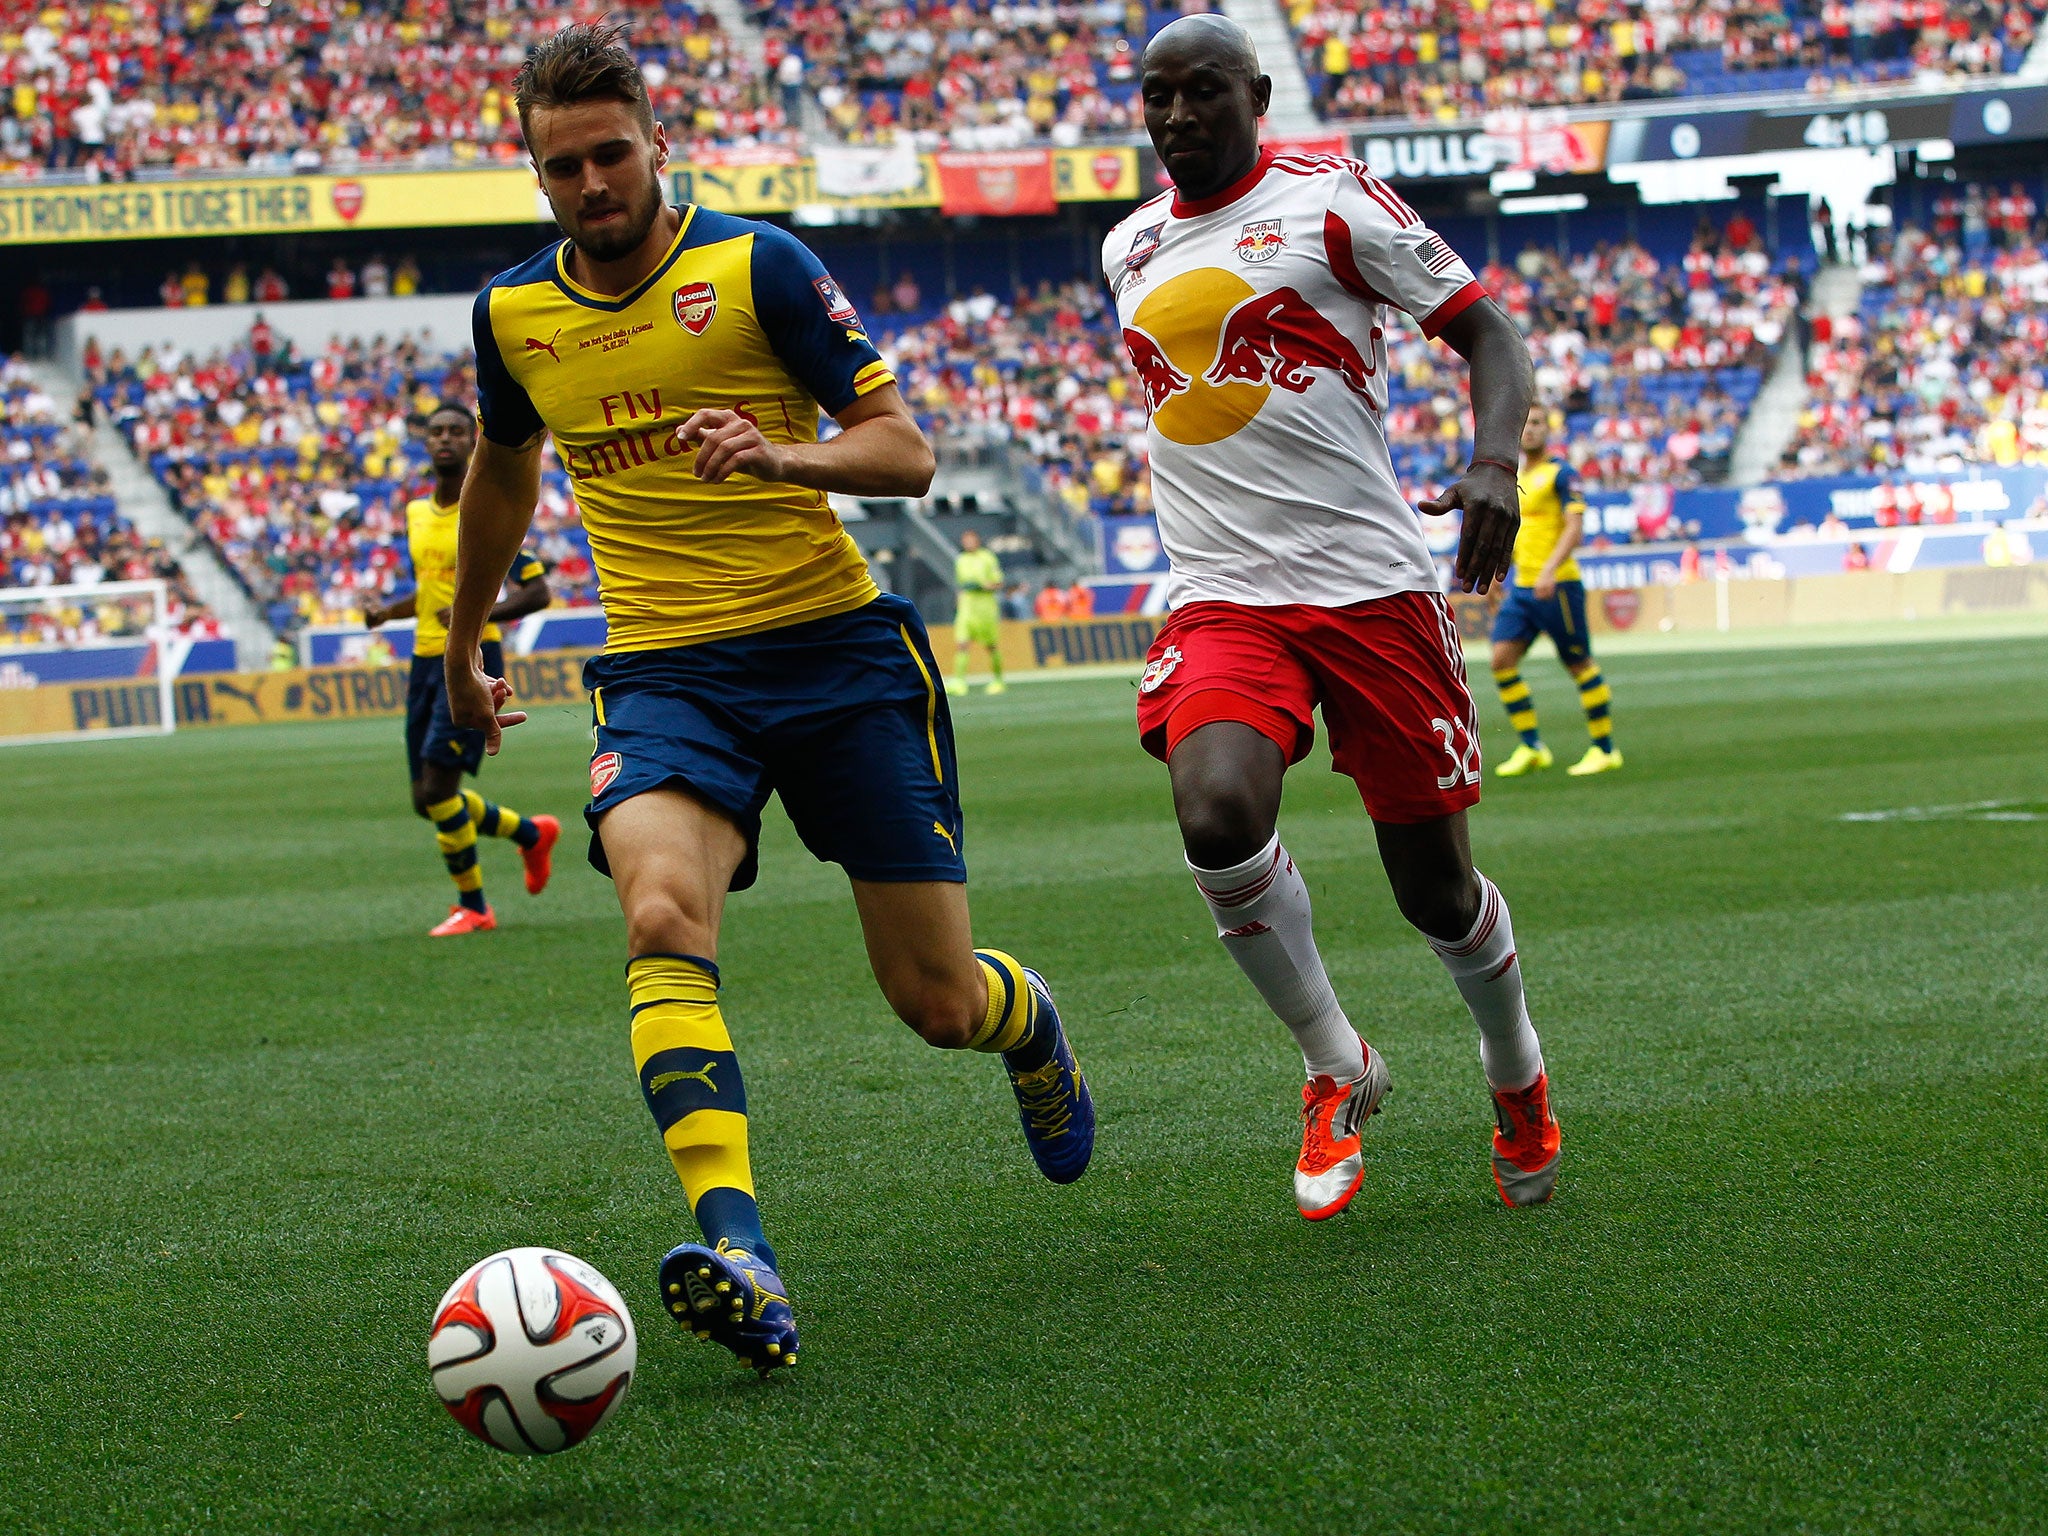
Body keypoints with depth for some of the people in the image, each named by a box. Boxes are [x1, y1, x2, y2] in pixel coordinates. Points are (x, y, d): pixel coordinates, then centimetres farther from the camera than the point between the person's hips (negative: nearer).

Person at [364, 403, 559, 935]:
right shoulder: (416, 513, 13)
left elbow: (536, 591, -10)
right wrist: (388, 611, 7)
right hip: (426, 658, 8)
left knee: (438, 789, -15)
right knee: (428, 802, 8)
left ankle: (472, 907, 1)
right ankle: (532, 833, 32)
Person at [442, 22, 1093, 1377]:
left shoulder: (758, 265, -6)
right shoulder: (513, 315, 6)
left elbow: (906, 450, -7)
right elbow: (504, 477, 27)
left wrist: (784, 453, -27)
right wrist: (463, 654, 36)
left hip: (836, 649, -2)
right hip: (665, 670, 2)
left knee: (936, 1000, 1)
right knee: (661, 918, -31)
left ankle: (1035, 1030, 42)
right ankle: (737, 1253, -44)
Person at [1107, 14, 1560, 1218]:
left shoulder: (1327, 198, 0)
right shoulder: (1132, 250, 15)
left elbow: (1485, 329, 0)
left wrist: (1495, 463, -18)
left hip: (1373, 586, -3)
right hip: (1221, 605, 3)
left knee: (1435, 885, 2)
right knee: (1217, 817, -27)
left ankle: (1516, 1072, 34)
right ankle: (1337, 1066, -3)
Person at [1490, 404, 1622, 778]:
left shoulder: (1560, 473, -7)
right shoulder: (1515, 478, 16)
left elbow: (1575, 526, -16)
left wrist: (1549, 571, -27)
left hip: (1556, 584, -7)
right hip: (1520, 586, 7)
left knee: (1579, 664, 0)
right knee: (1502, 658, -5)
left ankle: (1605, 750, 9)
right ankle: (1532, 747, 1)